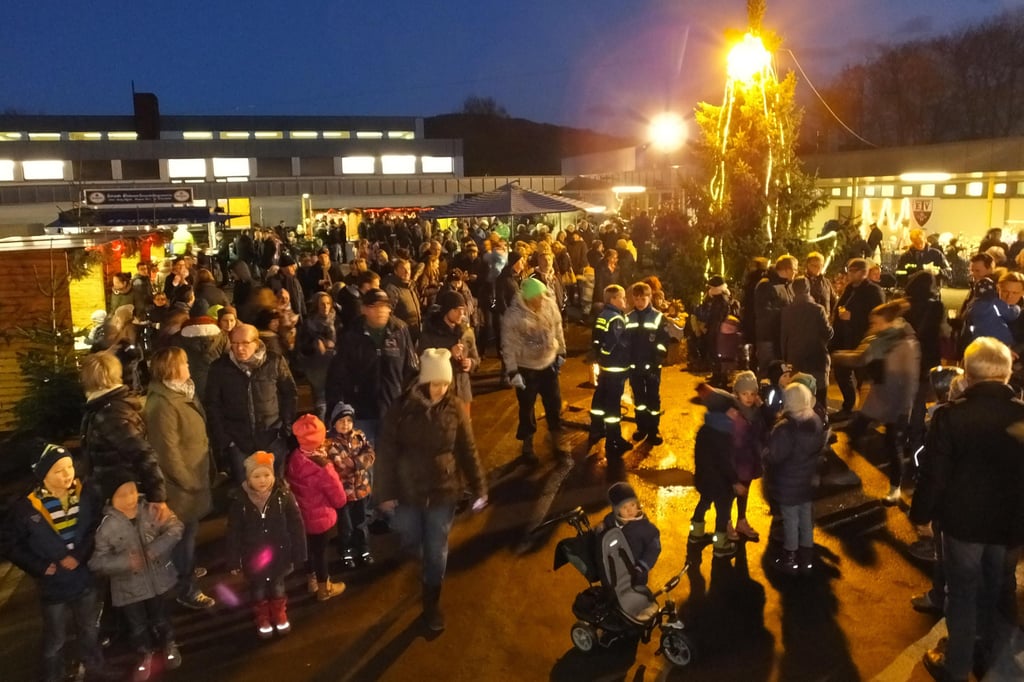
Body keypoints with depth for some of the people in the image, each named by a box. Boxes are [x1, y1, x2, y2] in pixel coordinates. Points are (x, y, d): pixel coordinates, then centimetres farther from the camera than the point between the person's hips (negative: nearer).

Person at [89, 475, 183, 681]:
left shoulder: (150, 511, -14)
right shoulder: (107, 526, -21)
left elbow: (175, 527, -11)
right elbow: (96, 561, -18)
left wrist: (157, 548, -24)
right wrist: (125, 562, -30)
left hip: (157, 579, 2)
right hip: (129, 587, -1)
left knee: (160, 616, 23)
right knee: (137, 624, 18)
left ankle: (168, 644, 51)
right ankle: (144, 654, 46)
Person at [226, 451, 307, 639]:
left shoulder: (283, 495, -20)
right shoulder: (239, 500, -19)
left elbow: (296, 526, -11)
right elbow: (234, 533, -8)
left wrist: (298, 554, -6)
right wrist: (234, 561, -3)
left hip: (279, 553, 0)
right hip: (253, 556, 0)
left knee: (278, 586, 23)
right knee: (258, 589, 22)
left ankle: (280, 614, 49)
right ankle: (262, 618, 48)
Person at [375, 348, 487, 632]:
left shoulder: (455, 408, -12)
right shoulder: (402, 409, -15)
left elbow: (468, 450, -4)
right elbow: (386, 453, -8)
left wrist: (478, 488, -2)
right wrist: (386, 492, -6)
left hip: (444, 490, 0)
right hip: (408, 490, 0)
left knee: (437, 550, 10)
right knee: (411, 540, 20)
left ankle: (431, 603, 31)